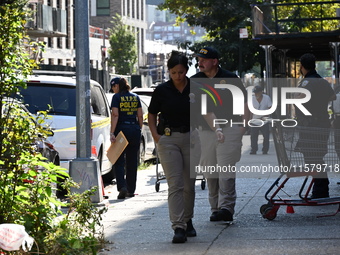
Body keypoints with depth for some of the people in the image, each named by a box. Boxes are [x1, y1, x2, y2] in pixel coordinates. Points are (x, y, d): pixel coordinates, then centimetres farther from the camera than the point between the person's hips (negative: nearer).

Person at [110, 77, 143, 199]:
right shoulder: (135, 97, 10)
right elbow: (140, 116, 9)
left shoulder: (117, 97, -4)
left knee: (119, 161, 0)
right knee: (132, 161, 11)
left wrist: (112, 133, -16)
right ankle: (131, 190, 14)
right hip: (135, 130, 5)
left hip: (122, 129, -5)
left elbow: (115, 115, -13)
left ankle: (122, 186, -18)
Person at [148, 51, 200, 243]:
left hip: (191, 138, 2)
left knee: (190, 184, 9)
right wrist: (155, 134, -5)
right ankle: (178, 228, -15)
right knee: (175, 184, -9)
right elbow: (152, 114, 9)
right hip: (168, 139, -2)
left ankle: (188, 221, 27)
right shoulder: (162, 90, -1)